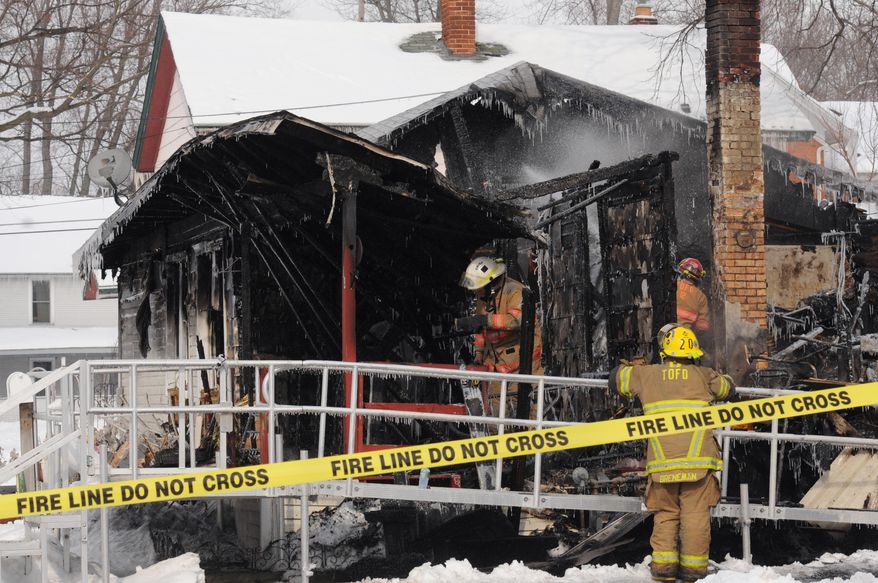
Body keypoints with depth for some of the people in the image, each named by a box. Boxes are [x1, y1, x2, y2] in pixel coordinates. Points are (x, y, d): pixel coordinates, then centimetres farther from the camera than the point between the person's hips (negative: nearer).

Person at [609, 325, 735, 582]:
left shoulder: (647, 374, 11)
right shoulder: (702, 375, 10)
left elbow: (616, 378, 27)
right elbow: (728, 387, 29)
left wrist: (634, 368, 47)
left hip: (662, 461, 1)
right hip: (698, 457, -1)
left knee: (665, 514, 10)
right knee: (695, 513, 3)